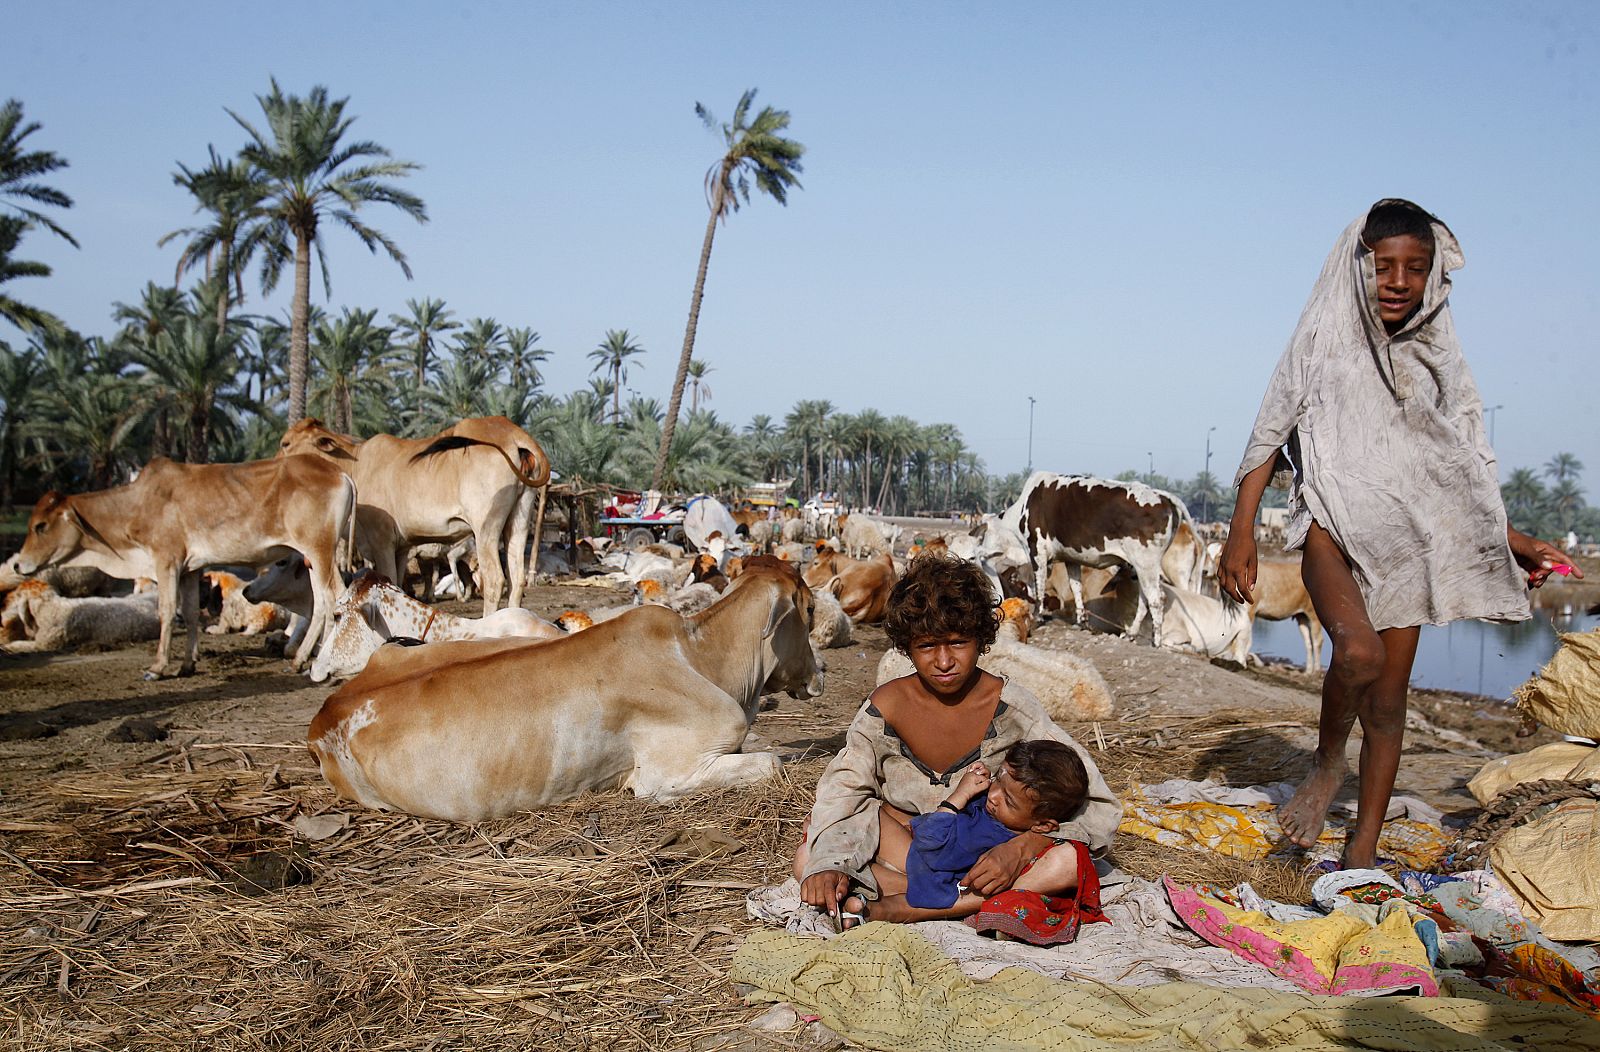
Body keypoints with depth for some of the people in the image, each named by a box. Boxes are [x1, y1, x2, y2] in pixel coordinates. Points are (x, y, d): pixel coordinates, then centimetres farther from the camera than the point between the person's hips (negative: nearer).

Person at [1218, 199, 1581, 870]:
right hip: (1334, 521, -4)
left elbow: (1466, 462, 18)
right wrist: (1241, 530, -9)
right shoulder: (1324, 341, 3)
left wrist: (1512, 539, 11)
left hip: (1409, 533, 4)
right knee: (1359, 651, -29)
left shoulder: (1435, 355, 12)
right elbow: (1270, 434, 0)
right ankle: (1326, 764, 1)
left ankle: (1363, 850, 14)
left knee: (1391, 694, 4)